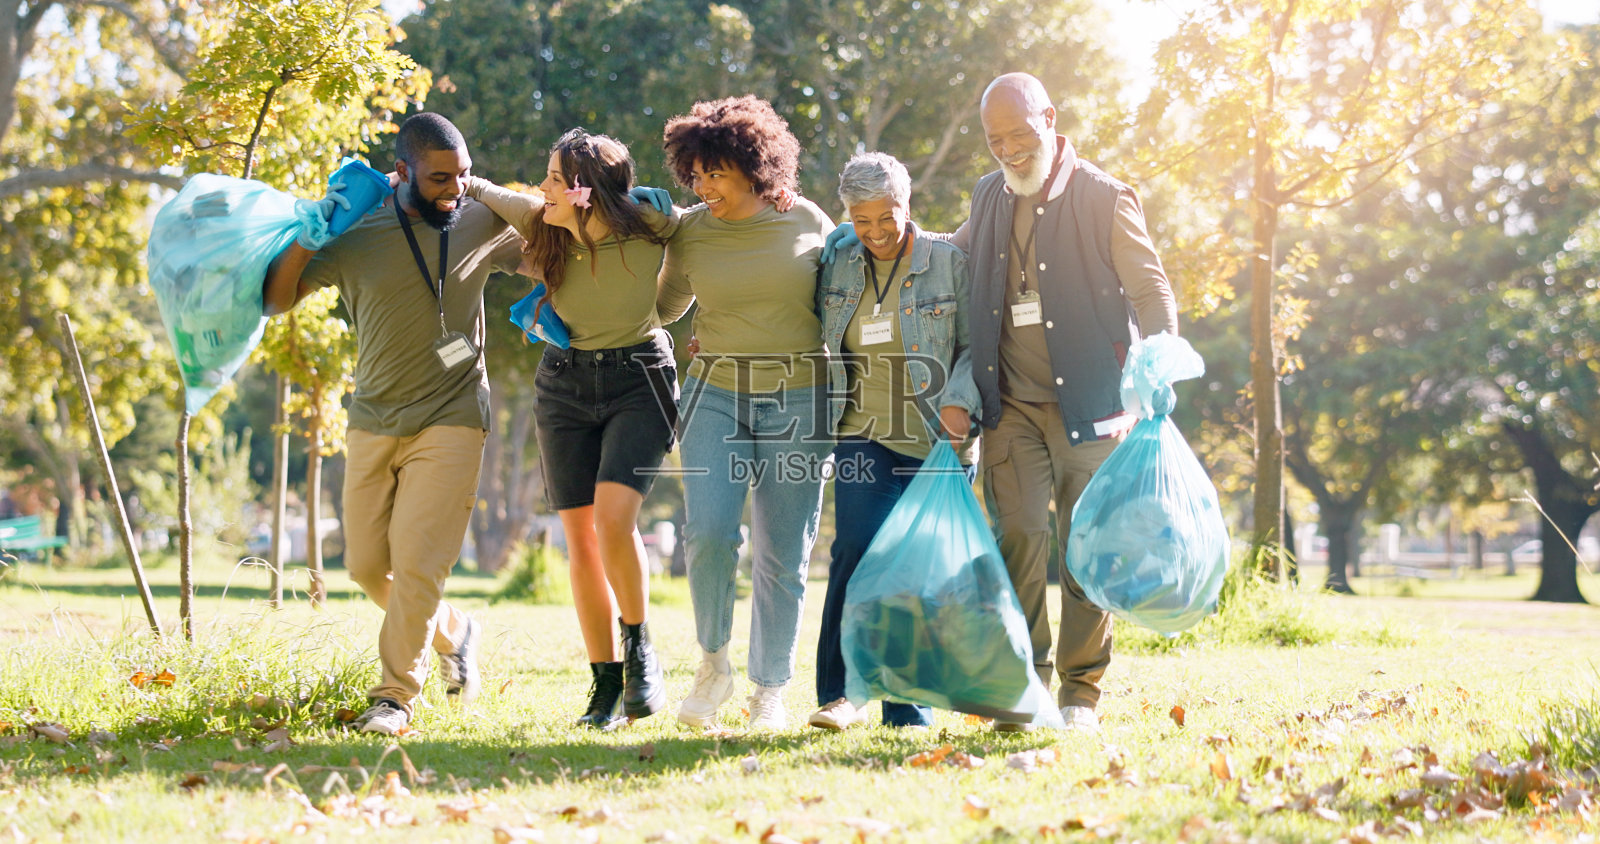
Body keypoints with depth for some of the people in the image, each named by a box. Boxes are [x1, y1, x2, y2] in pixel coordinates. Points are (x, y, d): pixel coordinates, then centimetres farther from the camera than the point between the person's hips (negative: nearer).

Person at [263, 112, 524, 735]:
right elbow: (275, 299, 0)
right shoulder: (356, 239, -3)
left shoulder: (482, 224, 0)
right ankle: (453, 631, 33)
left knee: (416, 561, -11)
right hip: (374, 422, 2)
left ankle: (396, 695, 1)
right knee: (367, 565, 9)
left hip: (450, 420, -2)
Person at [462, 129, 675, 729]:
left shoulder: (650, 233, -17)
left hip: (638, 383, -4)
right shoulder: (543, 228, -7)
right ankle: (605, 685, 9)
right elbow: (483, 193, 14)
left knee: (612, 518, -23)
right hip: (564, 384, 4)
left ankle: (639, 649, 0)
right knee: (580, 538, 1)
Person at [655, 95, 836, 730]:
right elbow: (664, 308, 21)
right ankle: (713, 662, 4)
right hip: (717, 393, 1)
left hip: (797, 401, 0)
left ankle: (770, 691, 14)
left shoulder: (808, 223, 2)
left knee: (782, 553, 1)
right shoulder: (690, 233, 4)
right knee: (708, 531, -17)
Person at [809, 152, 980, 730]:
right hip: (864, 438, 2)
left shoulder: (949, 263, 1)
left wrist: (960, 401, -15)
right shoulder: (838, 269, 10)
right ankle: (840, 693, -8)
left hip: (938, 443, -2)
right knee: (857, 550, -15)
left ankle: (907, 705, 9)